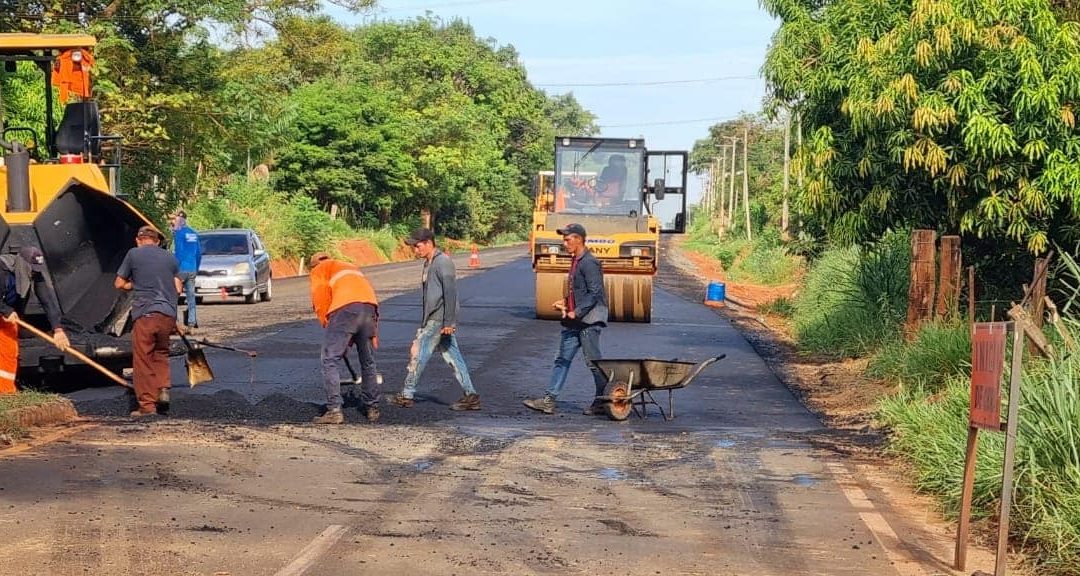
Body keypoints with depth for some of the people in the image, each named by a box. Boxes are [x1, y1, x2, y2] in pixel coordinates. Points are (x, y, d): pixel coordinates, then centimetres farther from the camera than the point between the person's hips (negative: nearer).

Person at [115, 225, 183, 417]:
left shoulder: (134, 254, 5)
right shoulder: (170, 258, 16)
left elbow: (119, 284, 8)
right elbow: (178, 288, 14)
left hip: (145, 313, -4)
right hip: (168, 314, 4)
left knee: (143, 360, 1)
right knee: (161, 353, 23)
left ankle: (147, 405, 0)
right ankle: (163, 389, 4)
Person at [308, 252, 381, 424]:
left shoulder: (319, 270, 23)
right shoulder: (352, 268, 39)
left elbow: (320, 296, 4)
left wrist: (326, 323, 13)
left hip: (345, 308, -6)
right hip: (370, 305, 6)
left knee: (330, 360, 0)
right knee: (368, 363, 18)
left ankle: (334, 410, -8)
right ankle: (372, 409, 25)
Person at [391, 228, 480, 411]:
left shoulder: (443, 262, -14)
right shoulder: (429, 263, 17)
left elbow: (450, 293, -19)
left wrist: (449, 322, -22)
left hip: (439, 320, -10)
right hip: (431, 319, 10)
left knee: (417, 353, -3)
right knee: (453, 357, 7)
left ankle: (407, 395, 6)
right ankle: (471, 396, 7)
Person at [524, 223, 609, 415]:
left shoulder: (589, 263, -15)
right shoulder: (575, 261, 15)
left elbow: (595, 293, -20)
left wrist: (576, 312, -19)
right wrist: (565, 301, 10)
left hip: (588, 320, -10)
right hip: (573, 321, 10)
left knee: (593, 361, -2)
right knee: (562, 359, 8)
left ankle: (602, 401, 9)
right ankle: (549, 400, 9)